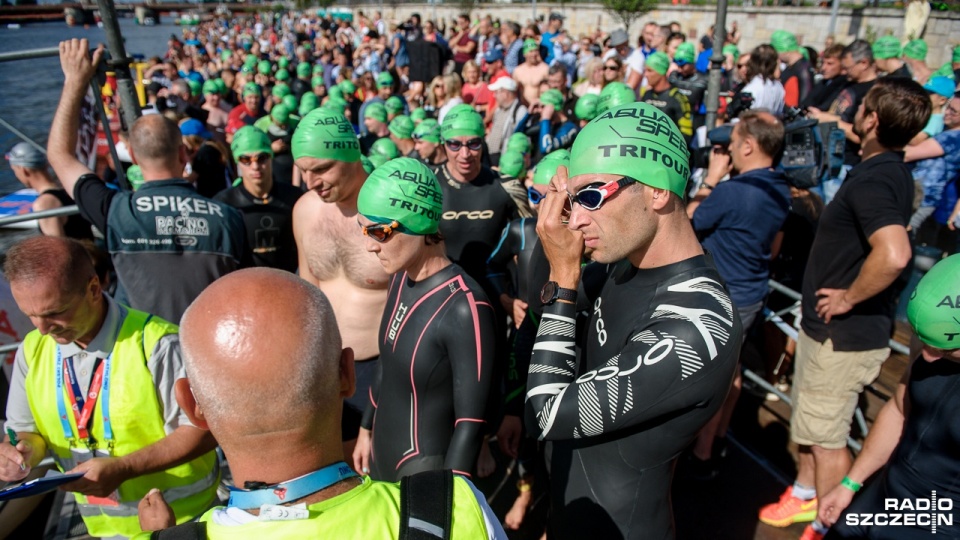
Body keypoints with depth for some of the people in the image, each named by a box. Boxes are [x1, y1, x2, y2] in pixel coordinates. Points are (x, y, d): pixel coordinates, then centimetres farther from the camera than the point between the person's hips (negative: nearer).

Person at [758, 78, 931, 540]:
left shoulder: (872, 181, -25)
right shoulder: (890, 171, 6)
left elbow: (894, 255, -42)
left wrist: (849, 298, -26)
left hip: (843, 334, -10)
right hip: (826, 325, 10)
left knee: (826, 437, 7)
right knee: (808, 423, 24)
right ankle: (803, 496, 43)